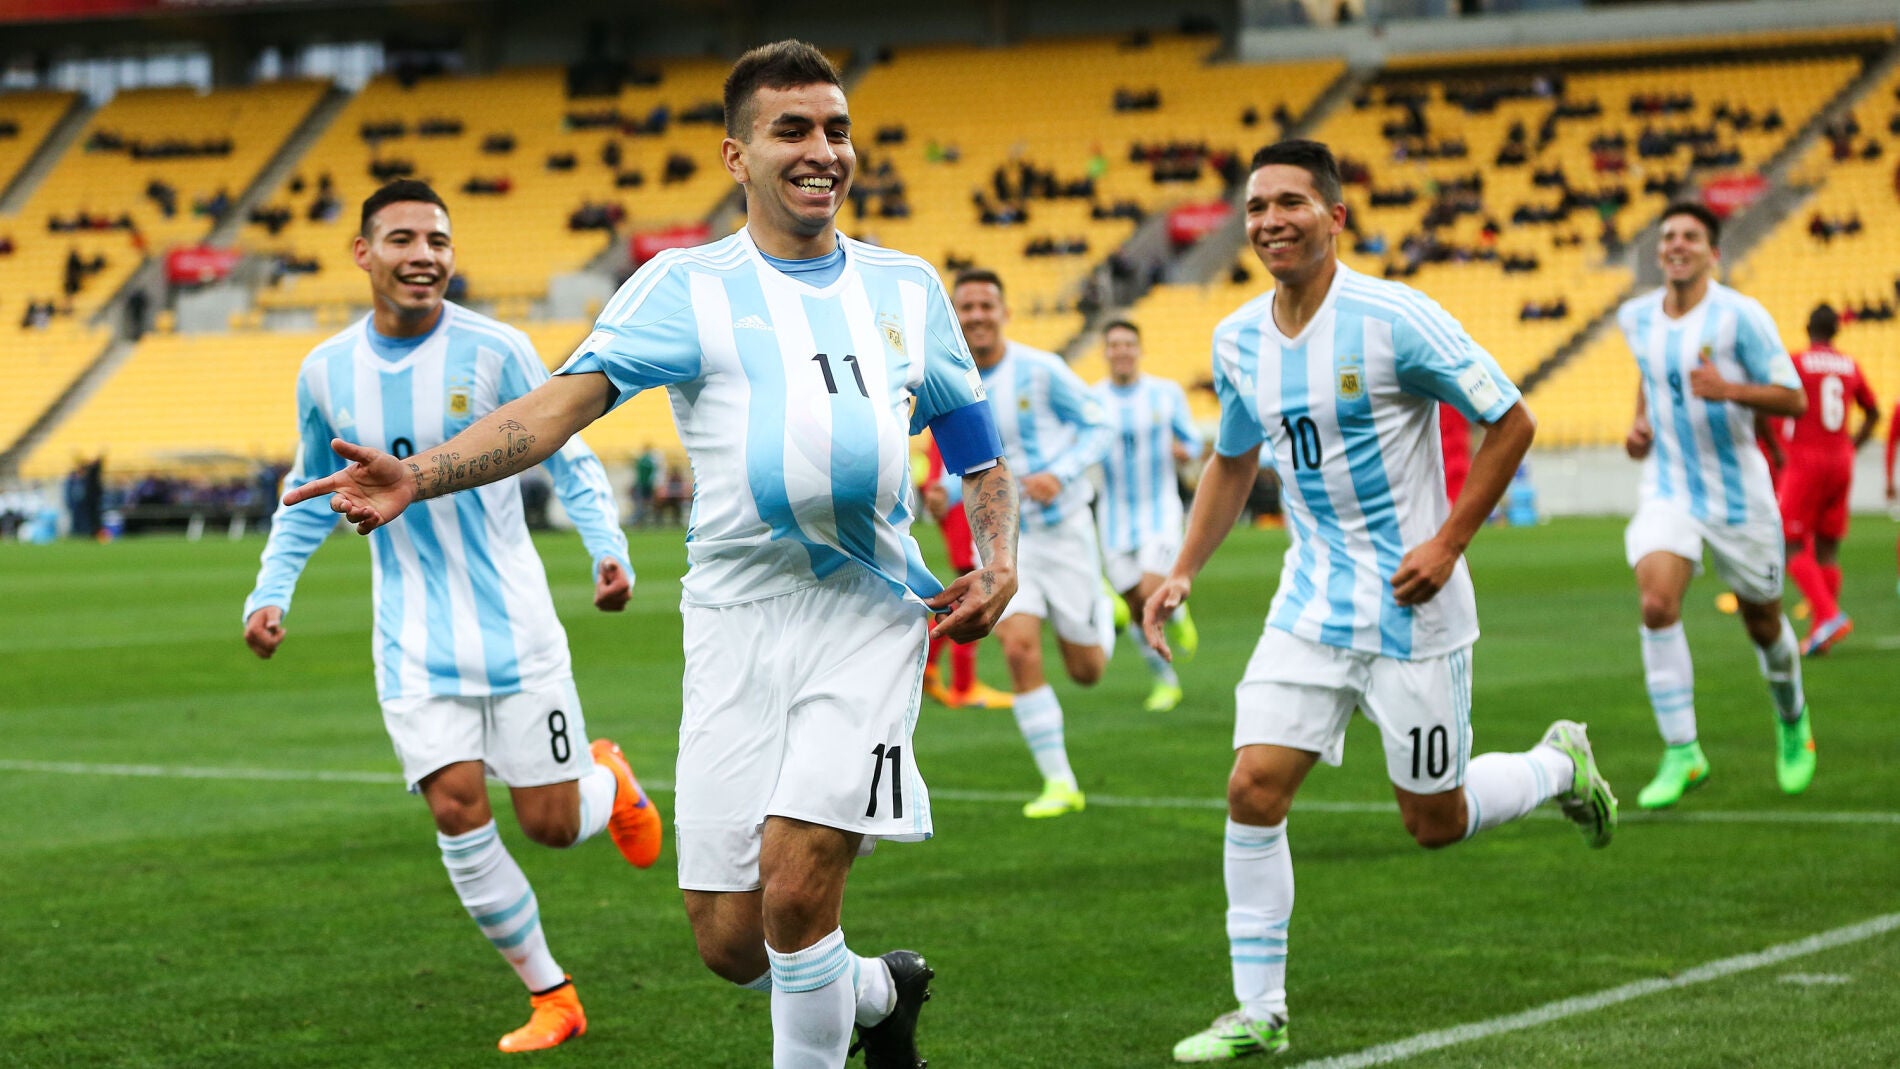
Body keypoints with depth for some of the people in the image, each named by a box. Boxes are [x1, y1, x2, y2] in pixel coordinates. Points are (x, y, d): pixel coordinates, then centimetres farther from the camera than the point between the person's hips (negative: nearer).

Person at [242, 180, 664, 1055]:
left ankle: (608, 779, 38)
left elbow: (571, 461, -2)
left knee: (550, 824, 0)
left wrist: (607, 550, -18)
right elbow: (310, 495, 16)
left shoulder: (494, 352, -10)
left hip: (513, 623, -2)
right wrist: (270, 592, 4)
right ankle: (550, 996, 6)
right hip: (413, 637, 2)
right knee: (456, 812, -10)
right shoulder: (326, 372, 0)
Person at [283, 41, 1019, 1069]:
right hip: (735, 622, 0)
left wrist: (1000, 563, 6)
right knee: (729, 942, 1)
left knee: (794, 893, -16)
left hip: (868, 612, 0)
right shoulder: (686, 286, 3)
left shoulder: (908, 288, 13)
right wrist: (420, 474, -24)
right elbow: (560, 404, -9)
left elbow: (979, 452, 24)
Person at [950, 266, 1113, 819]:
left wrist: (1060, 474, -22)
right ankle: (1059, 783, -7)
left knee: (1086, 670, 6)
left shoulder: (1041, 370, -13)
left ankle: (1101, 607, 43)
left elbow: (1096, 426, -5)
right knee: (1019, 650, -18)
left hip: (1060, 528, -2)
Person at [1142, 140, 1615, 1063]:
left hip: (1411, 607, -5)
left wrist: (1448, 542, -15)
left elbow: (1510, 424, -10)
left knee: (1436, 821, 4)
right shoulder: (1238, 341, 3)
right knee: (1253, 788, -8)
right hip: (1311, 602, 5)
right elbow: (1233, 461, 20)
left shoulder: (1392, 318, -16)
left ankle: (1558, 765, 36)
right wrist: (1183, 572, 10)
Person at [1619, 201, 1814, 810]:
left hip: (1738, 493, -2)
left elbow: (1794, 398, -12)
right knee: (1657, 605, -22)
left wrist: (1728, 390, -28)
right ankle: (1682, 754, -16)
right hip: (1668, 491, 2)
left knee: (1762, 623, 12)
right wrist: (1639, 423, 8)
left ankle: (1792, 721, 43)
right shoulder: (1636, 318, 2)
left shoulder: (1739, 316, -13)